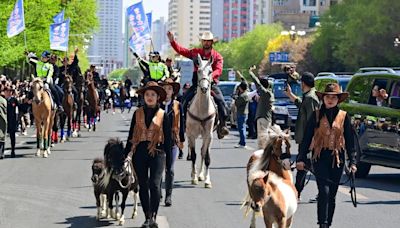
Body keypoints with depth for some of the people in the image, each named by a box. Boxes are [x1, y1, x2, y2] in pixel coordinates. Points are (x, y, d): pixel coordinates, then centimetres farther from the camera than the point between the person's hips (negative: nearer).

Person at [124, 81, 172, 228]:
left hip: (157, 152, -3)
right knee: (143, 186, 6)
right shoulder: (137, 114, 8)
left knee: (155, 184, -14)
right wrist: (127, 154, 8)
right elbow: (131, 135, 13)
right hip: (139, 152, 3)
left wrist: (168, 160, 4)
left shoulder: (163, 115, 3)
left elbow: (167, 139, 5)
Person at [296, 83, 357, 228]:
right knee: (324, 190, -15)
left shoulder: (344, 116, 4)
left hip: (337, 158, 2)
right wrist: (301, 158, 0)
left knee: (332, 194, 7)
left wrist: (352, 162, 3)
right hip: (320, 157, -2)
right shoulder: (316, 115, 2)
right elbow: (307, 138, 4)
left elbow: (350, 140, 7)